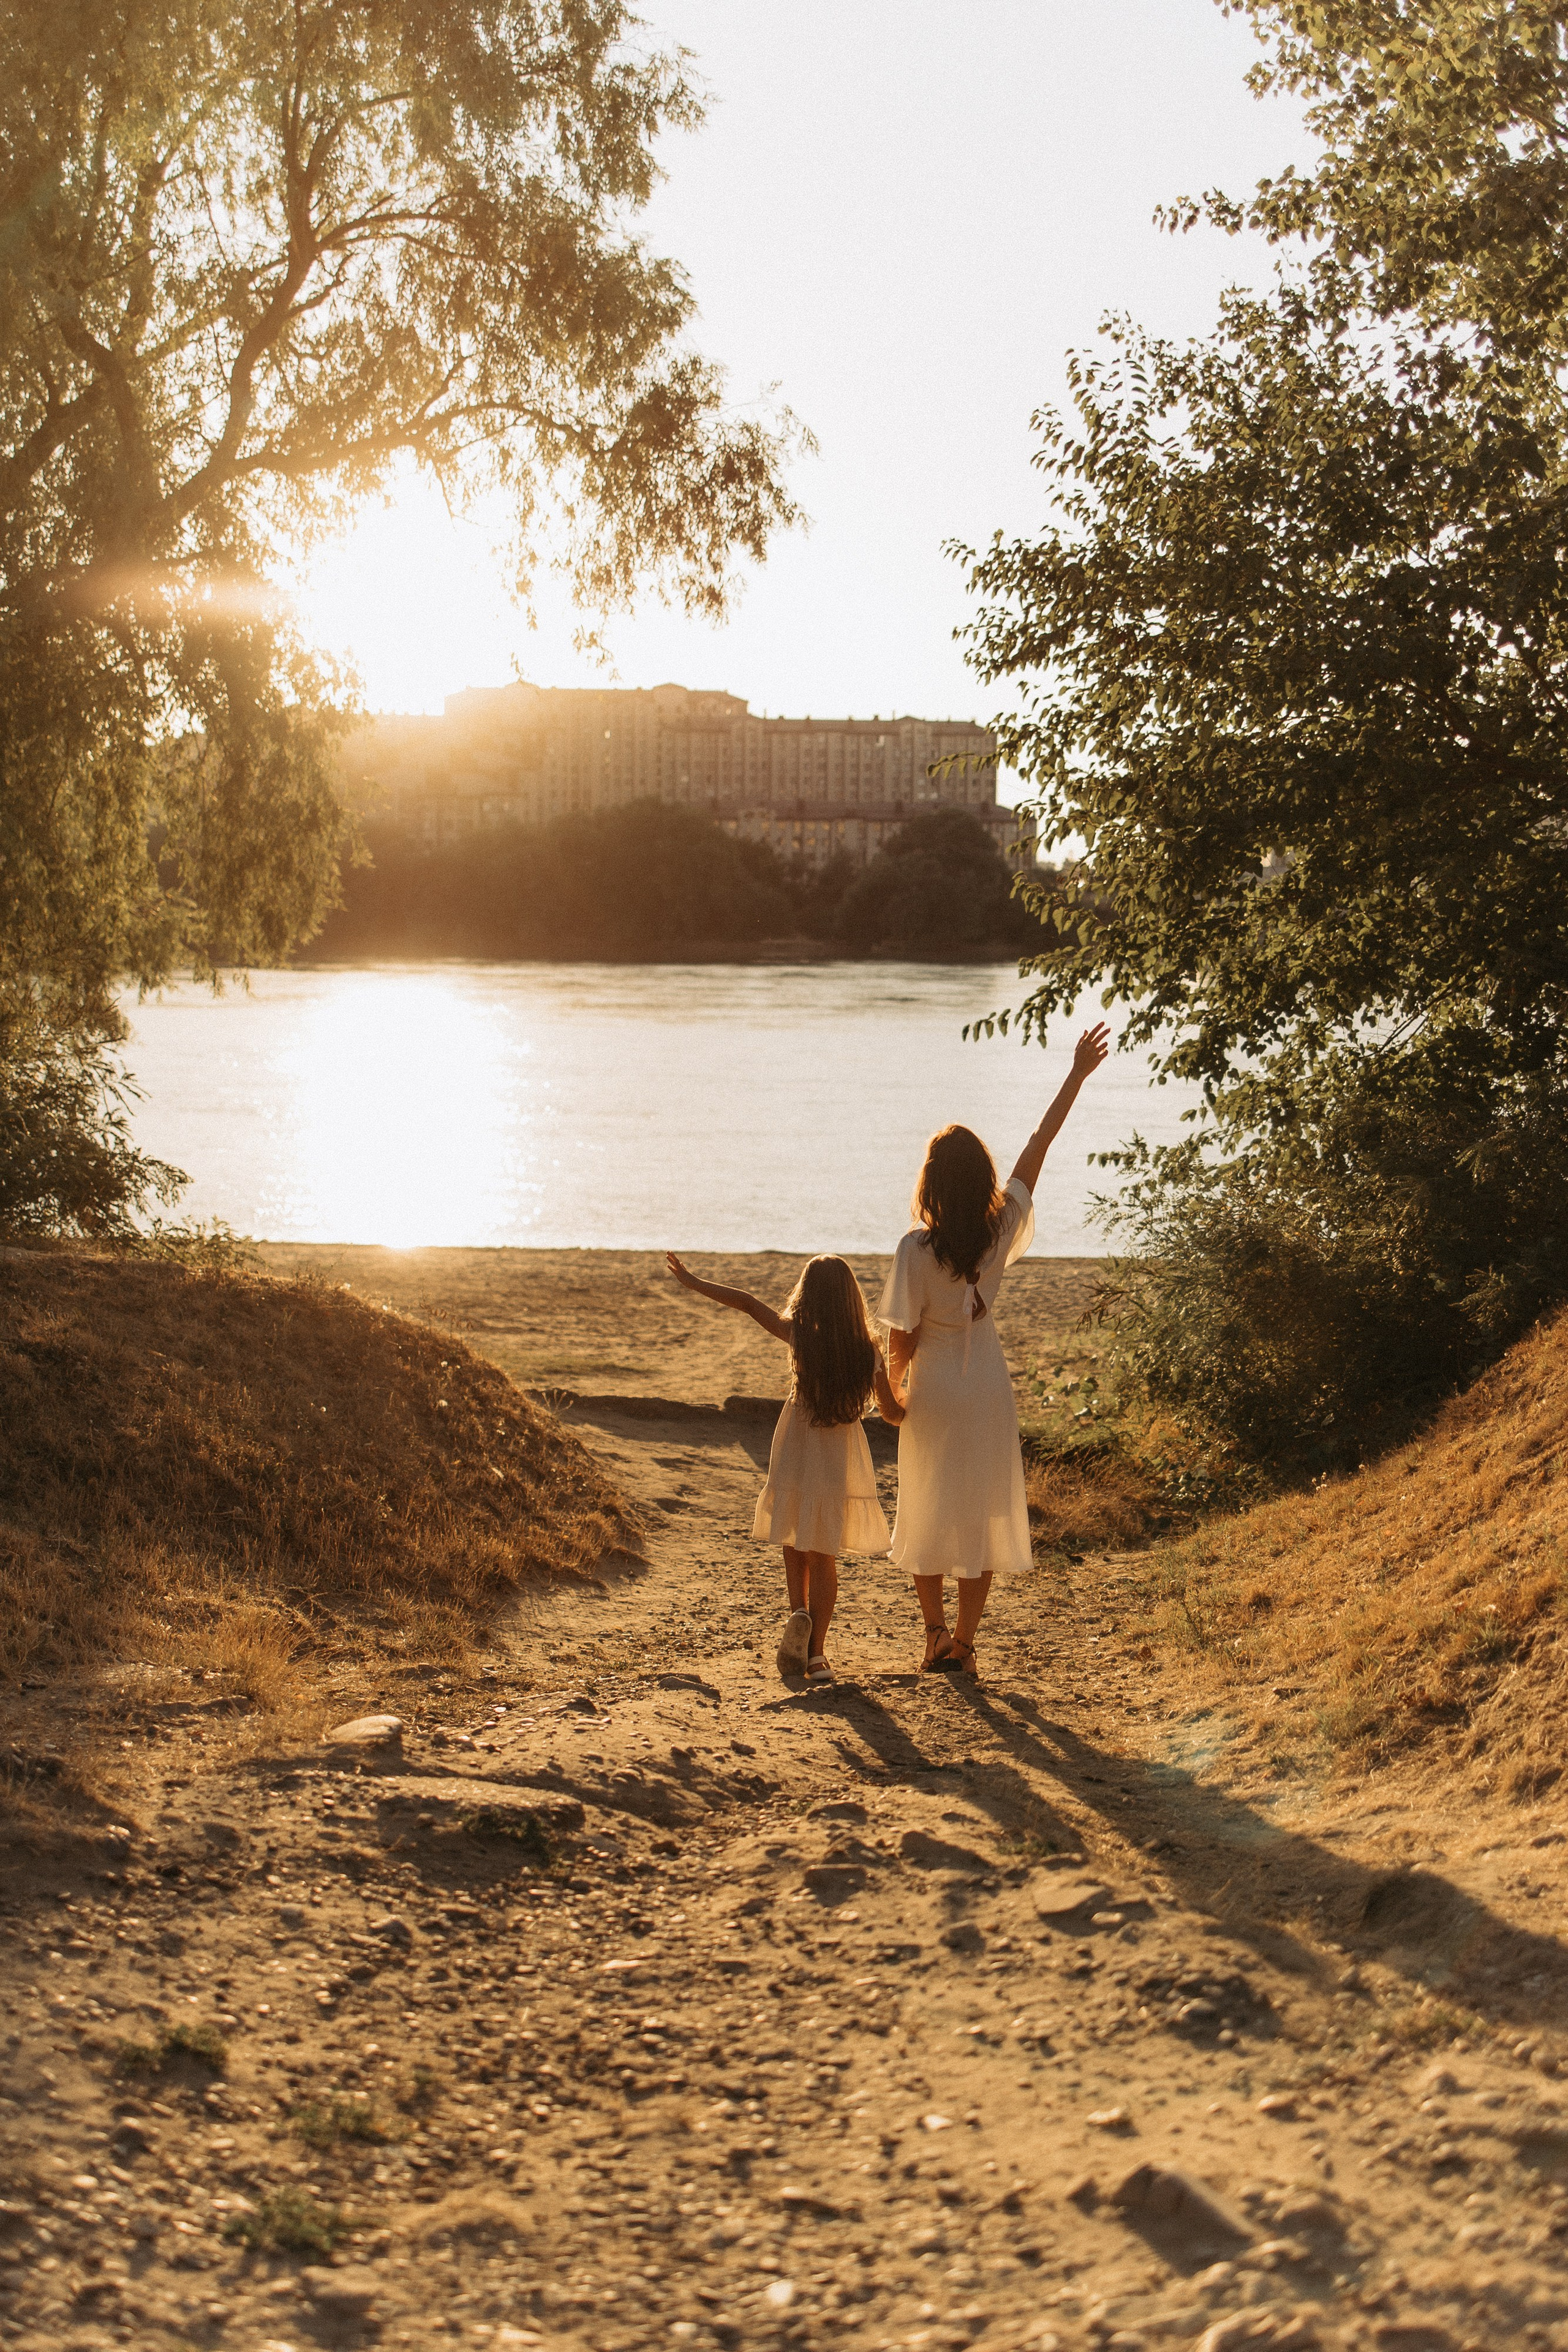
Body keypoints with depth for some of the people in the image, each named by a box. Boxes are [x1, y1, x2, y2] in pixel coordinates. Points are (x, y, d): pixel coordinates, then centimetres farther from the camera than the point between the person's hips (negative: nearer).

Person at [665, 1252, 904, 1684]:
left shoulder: (800, 1335, -12)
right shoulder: (868, 1348, -8)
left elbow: (749, 1303, -13)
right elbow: (892, 1413, 1)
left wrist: (692, 1281, -4)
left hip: (797, 1456, -1)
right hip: (843, 1458, 1)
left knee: (794, 1545, 20)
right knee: (824, 1556, 14)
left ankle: (799, 1612, -6)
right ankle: (816, 1652, 9)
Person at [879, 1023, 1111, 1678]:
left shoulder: (917, 1250, -21)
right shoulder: (1002, 1229, -12)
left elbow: (901, 1341, -15)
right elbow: (1038, 1146, -4)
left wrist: (894, 1391, 5)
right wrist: (1077, 1076, 5)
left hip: (933, 1390, -3)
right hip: (988, 1385, 3)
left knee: (926, 1516, 15)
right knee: (983, 1516, 11)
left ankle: (935, 1629, 7)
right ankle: (963, 1643, 16)